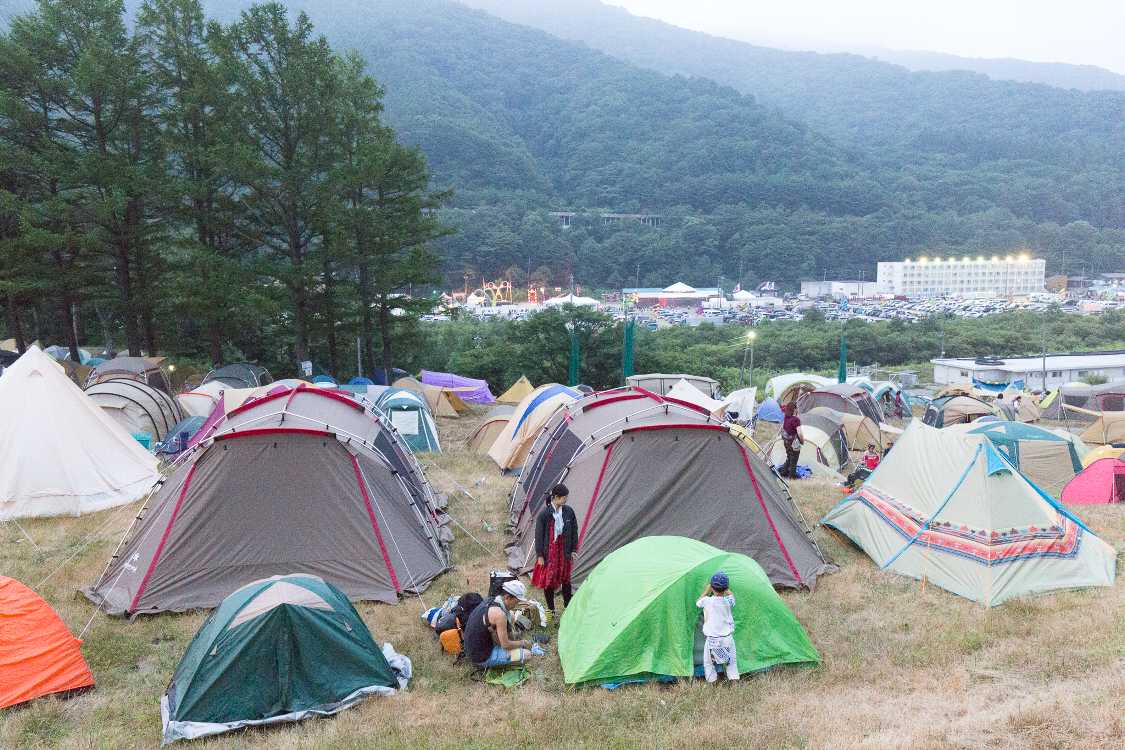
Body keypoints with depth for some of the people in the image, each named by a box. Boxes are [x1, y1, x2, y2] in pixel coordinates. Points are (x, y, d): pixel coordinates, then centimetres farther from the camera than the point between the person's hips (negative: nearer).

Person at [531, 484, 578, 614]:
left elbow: (574, 531, 6)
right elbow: (539, 535, -9)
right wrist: (539, 555, -7)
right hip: (549, 552, -3)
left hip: (564, 550, 3)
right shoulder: (544, 514, -15)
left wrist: (573, 550, 7)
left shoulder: (569, 511, -4)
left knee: (566, 579, 14)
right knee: (548, 580, 7)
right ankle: (551, 610, 22)